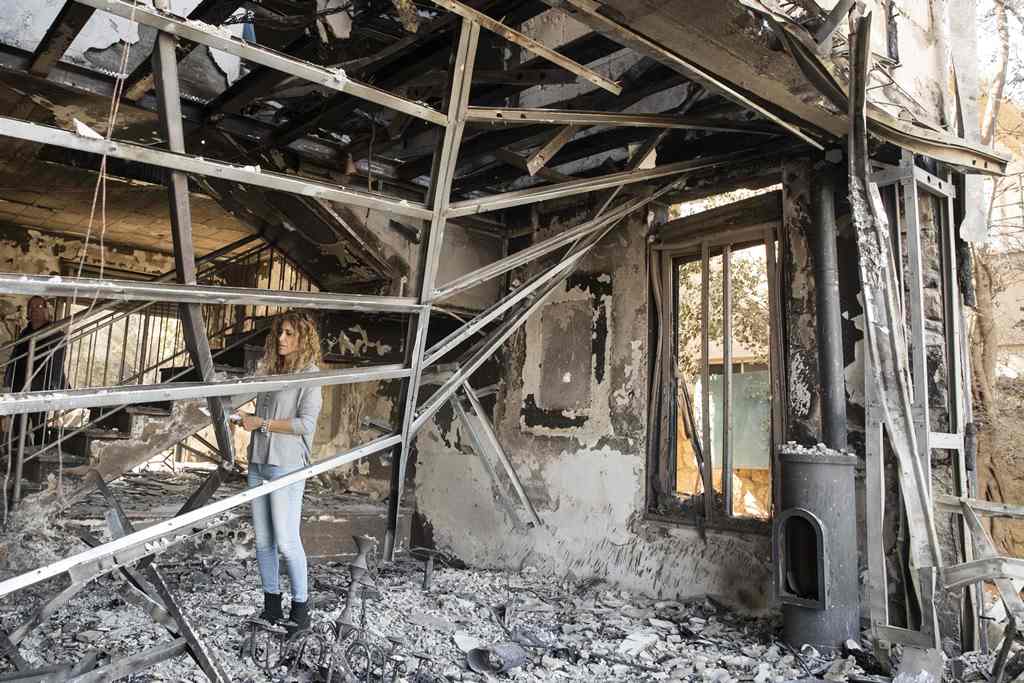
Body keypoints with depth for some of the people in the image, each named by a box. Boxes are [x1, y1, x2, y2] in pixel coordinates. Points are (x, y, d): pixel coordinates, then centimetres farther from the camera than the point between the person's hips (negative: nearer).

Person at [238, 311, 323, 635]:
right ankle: (271, 606, 22)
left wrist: (262, 423, -12)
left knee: (286, 541, -4)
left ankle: (300, 609, 10)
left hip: (287, 465, -7)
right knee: (263, 541, 11)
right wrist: (245, 417, 3)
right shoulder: (268, 370, 14)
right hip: (258, 463, 7)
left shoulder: (309, 374, -6)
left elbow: (305, 424, -14)